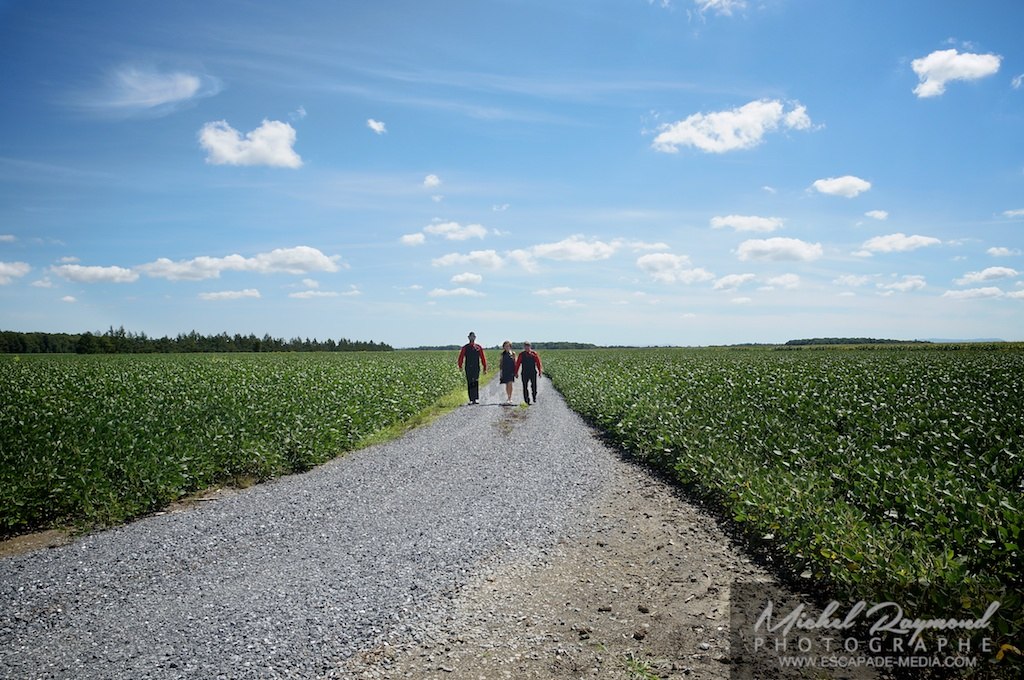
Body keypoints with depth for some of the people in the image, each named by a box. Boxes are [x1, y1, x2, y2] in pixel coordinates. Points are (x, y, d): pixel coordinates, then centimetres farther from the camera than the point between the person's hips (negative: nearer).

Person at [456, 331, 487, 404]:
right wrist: (460, 366, -1)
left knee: (476, 383, -11)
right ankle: (471, 400, 9)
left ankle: (476, 399, -12)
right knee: (469, 384, 4)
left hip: (476, 368, -1)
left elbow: (483, 358, 8)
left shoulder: (478, 347, 6)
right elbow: (461, 357, 7)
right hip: (468, 368, 1)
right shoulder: (465, 347, 6)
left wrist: (485, 368, 6)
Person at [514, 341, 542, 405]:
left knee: (534, 386, 1)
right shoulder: (521, 354, 4)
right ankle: (526, 400, 7)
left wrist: (540, 371, -1)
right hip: (524, 373, 1)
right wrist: (516, 372, 4)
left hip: (533, 373, -1)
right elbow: (518, 364, 6)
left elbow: (538, 363, 3)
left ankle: (534, 397, 23)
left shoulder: (534, 354, 2)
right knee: (525, 387, 1)